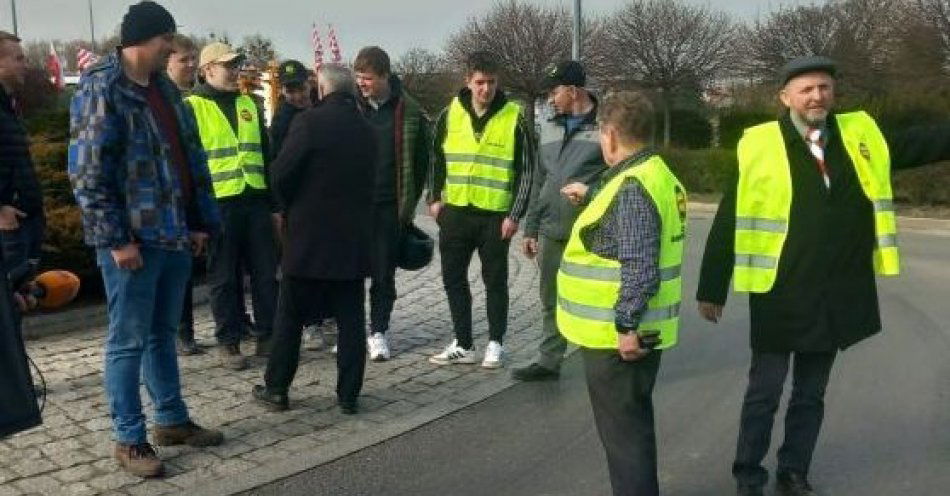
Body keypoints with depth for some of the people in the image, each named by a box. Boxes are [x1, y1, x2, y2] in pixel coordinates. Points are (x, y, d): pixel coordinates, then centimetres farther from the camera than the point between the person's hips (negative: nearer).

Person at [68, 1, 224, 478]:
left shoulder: (165, 88, 13)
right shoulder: (100, 89, -11)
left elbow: (192, 157, 16)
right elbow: (88, 172, -16)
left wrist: (199, 220, 11)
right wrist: (116, 238, -18)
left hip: (173, 234, 8)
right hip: (132, 239, -7)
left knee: (163, 334, 17)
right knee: (129, 340, 2)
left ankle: (172, 420, 29)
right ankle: (129, 439, 14)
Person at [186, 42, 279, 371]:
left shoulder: (249, 105, 15)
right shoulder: (192, 107, -2)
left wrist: (274, 203, 14)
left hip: (256, 201, 5)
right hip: (218, 204, -5)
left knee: (266, 272, 7)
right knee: (224, 278, 4)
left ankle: (268, 336, 18)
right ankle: (228, 342, 14)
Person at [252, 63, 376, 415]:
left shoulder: (310, 121, -11)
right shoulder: (365, 129, 6)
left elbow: (281, 175, -11)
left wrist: (292, 208, 6)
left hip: (309, 237, -4)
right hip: (354, 238, 4)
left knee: (291, 317, 8)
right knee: (351, 318, 8)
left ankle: (276, 389, 16)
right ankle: (349, 395, 12)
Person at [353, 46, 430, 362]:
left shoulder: (409, 111, -1)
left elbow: (420, 161, 4)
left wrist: (409, 204, 2)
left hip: (390, 206, -1)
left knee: (384, 272, 8)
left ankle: (378, 331, 20)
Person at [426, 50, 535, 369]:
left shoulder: (513, 116, -7)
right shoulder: (451, 113, 2)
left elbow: (527, 170, -5)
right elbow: (436, 157, 13)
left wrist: (515, 215, -9)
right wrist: (434, 197, 6)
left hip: (496, 216, -4)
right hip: (455, 212, 4)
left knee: (495, 282, 7)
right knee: (454, 279, 9)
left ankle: (495, 343, 21)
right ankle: (463, 344, 21)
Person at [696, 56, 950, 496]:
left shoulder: (861, 134, 2)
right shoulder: (760, 145, -10)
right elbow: (728, 223, -8)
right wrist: (711, 289, -6)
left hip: (838, 296, 4)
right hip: (779, 294, -4)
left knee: (810, 394, 18)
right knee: (764, 392, 9)